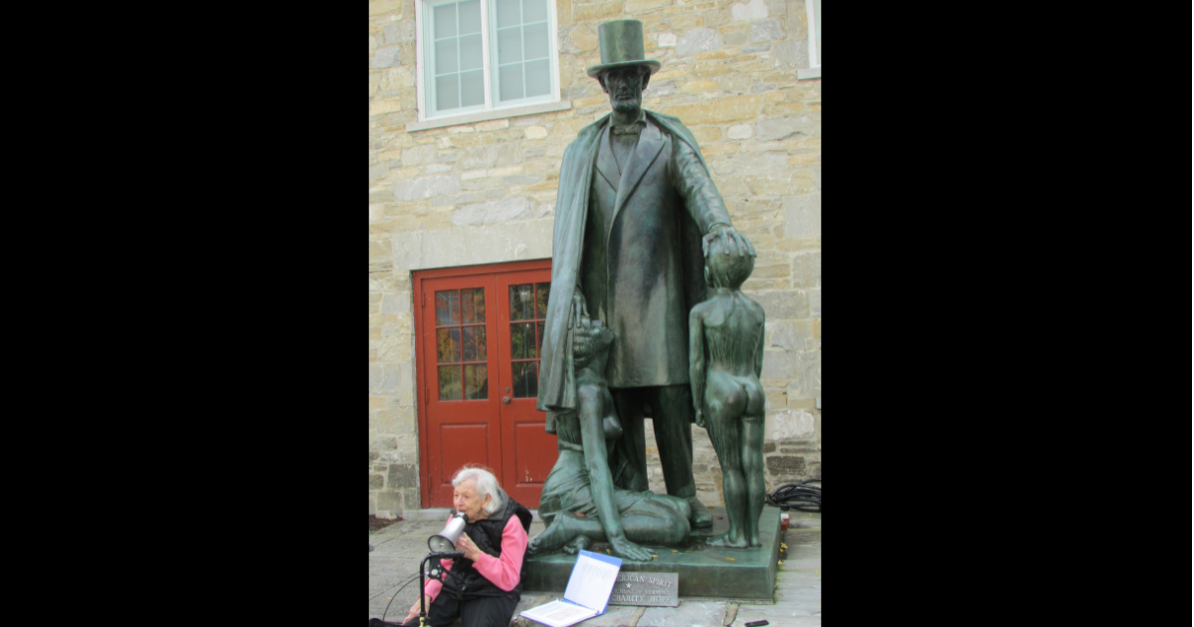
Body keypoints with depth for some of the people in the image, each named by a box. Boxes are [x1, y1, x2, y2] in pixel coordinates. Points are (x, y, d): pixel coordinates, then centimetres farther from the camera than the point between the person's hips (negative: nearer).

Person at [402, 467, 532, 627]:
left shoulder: (509, 523, -7)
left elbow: (509, 580, -13)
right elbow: (444, 565, 13)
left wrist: (475, 554, -24)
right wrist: (427, 595, -6)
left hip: (493, 593, -4)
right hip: (454, 588, 4)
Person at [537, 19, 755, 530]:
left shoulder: (670, 140, 9)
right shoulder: (584, 149, 14)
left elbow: (698, 185, -11)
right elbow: (568, 224, 8)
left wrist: (721, 225, -32)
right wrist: (568, 289, -2)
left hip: (659, 291, -1)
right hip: (605, 292, 1)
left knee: (671, 395, -3)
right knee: (618, 397, 1)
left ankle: (683, 495, 7)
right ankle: (631, 498, 8)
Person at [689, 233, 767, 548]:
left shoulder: (700, 312, -8)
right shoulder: (756, 310, 5)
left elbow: (696, 363, -8)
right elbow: (757, 361, 10)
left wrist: (697, 405, -1)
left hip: (720, 394, -4)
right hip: (753, 392, 4)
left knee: (730, 467, 2)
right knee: (753, 465, 6)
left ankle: (737, 534, 8)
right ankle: (753, 532, 12)